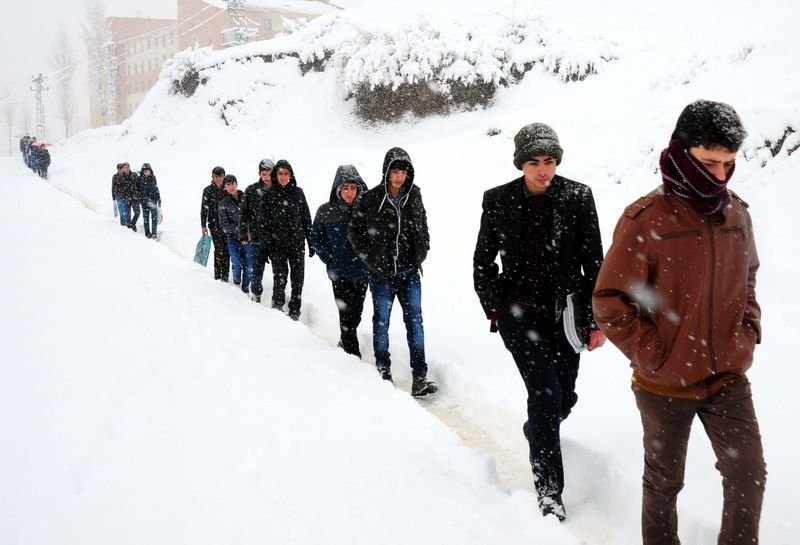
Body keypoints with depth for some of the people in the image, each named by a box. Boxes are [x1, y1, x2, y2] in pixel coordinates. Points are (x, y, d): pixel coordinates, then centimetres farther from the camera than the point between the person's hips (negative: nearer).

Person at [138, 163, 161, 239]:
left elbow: (156, 189, 12)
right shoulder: (140, 179, -1)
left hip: (153, 200, 1)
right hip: (144, 201, -1)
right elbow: (138, 190, 2)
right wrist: (139, 199, -4)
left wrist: (159, 200, 12)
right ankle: (147, 233, 13)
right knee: (146, 217, 5)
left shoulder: (153, 178, 6)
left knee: (154, 217, -8)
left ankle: (154, 233, -7)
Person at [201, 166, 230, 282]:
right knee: (219, 250, -7)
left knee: (226, 250, -1)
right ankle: (217, 275, 2)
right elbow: (204, 208, 2)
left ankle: (225, 275, 6)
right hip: (214, 223, -2)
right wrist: (203, 226, -2)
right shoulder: (208, 190, 1)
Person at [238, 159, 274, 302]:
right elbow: (243, 213, 4)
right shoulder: (251, 190, 2)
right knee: (256, 270, 6)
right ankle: (256, 294, 23)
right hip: (256, 238, 0)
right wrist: (243, 235, -3)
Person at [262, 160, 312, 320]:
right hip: (277, 244, -1)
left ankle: (294, 310, 15)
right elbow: (265, 222, 1)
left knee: (298, 277, 4)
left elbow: (306, 219, 8)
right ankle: (277, 305, 17)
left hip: (297, 242, 2)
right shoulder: (269, 195, 2)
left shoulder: (298, 193, 5)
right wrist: (268, 246, -5)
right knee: (280, 276, -5)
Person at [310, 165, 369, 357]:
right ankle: (352, 353, 7)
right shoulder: (325, 211, -5)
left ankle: (345, 342, 35)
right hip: (339, 272, -2)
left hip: (362, 271, 2)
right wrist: (330, 260, -2)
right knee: (346, 313, -3)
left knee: (356, 312, 13)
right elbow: (316, 239, 6)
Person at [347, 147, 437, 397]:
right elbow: (354, 230, 1)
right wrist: (369, 257, -5)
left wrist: (422, 251, 5)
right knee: (381, 322, 9)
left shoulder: (414, 196, 1)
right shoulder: (371, 199, -8)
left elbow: (422, 224, 16)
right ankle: (383, 372, 23)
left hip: (410, 272, 2)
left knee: (414, 320, 0)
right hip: (382, 274, -2)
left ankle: (419, 378, 1)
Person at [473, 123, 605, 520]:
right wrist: (494, 307, 0)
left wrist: (597, 319, -2)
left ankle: (536, 430, 46)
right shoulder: (498, 200, -2)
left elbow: (593, 262, 0)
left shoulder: (577, 197, -3)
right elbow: (483, 261, 8)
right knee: (545, 391, -13)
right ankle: (549, 489, -2)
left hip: (566, 311, 2)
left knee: (564, 397, 10)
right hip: (520, 311, -2)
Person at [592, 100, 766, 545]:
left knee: (749, 475, 9)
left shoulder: (736, 214, 0)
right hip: (665, 383, -4)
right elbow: (610, 301, -15)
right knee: (665, 480, 14)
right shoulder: (646, 220, -17)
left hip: (728, 378, 4)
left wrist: (749, 331, 5)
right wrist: (651, 354, -15)